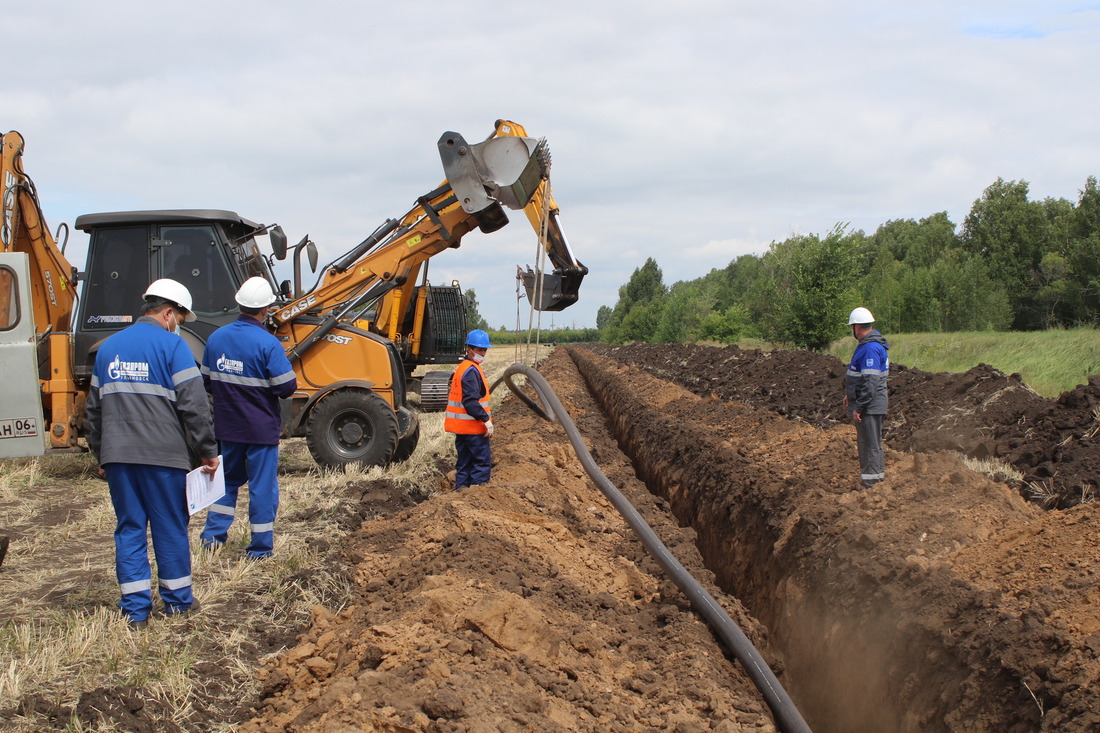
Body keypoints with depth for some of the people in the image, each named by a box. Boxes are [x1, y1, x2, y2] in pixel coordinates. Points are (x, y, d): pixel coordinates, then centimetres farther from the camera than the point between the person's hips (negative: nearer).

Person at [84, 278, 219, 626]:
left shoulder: (108, 347, 14)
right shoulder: (171, 345, -6)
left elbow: (93, 409, 19)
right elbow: (193, 406, -10)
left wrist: (102, 456, 26)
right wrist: (207, 451, -2)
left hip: (117, 456, 5)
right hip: (162, 455, -5)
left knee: (129, 528, 8)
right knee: (170, 528, 7)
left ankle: (135, 607, 7)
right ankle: (177, 600, 18)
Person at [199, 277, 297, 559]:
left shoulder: (216, 338, 0)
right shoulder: (267, 344, -18)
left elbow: (207, 381, 8)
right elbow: (286, 387, -18)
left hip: (227, 426, 5)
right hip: (261, 428, -5)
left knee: (228, 479, 22)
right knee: (262, 485, 4)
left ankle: (213, 535, 21)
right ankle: (260, 547, 9)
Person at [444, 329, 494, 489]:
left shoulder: (462, 368, 17)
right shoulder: (471, 371, -15)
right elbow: (471, 401, -24)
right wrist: (486, 419, -25)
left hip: (462, 427, 10)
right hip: (473, 427, -10)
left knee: (464, 462, 13)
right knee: (483, 461, -6)